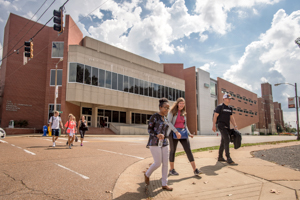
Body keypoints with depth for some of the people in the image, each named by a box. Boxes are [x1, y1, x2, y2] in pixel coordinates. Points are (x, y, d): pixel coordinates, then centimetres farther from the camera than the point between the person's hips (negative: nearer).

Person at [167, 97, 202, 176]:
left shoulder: (183, 113, 13)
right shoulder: (172, 112, -5)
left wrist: (189, 133, 11)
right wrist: (176, 132, -23)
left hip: (182, 133, 5)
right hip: (173, 133, -5)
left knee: (188, 150, -2)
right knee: (173, 150, 6)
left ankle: (195, 169, 1)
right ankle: (171, 170, 20)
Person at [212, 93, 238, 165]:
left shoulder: (230, 108, 16)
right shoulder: (220, 107, -6)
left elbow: (231, 118, 17)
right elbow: (215, 116, -8)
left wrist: (235, 125, 7)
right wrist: (214, 125, -13)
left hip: (227, 127, 8)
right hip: (221, 126, -8)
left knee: (223, 142, 12)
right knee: (227, 140, -16)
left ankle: (220, 157, 23)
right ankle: (228, 159, -14)